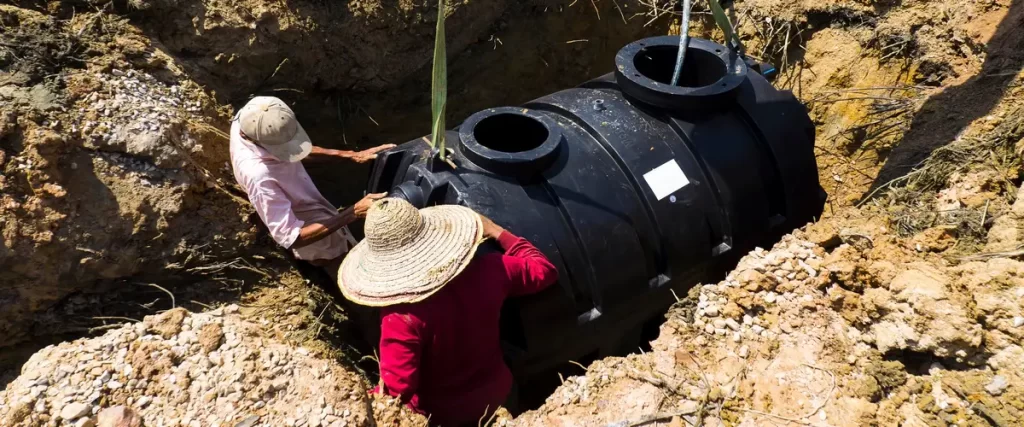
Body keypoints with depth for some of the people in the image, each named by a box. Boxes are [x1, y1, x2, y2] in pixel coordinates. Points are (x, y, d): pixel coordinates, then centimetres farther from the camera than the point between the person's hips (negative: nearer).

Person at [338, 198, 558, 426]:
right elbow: (545, 270, -4)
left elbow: (396, 392, -29)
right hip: (498, 396, 3)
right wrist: (498, 233, 4)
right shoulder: (490, 270, -22)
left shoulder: (402, 316, -34)